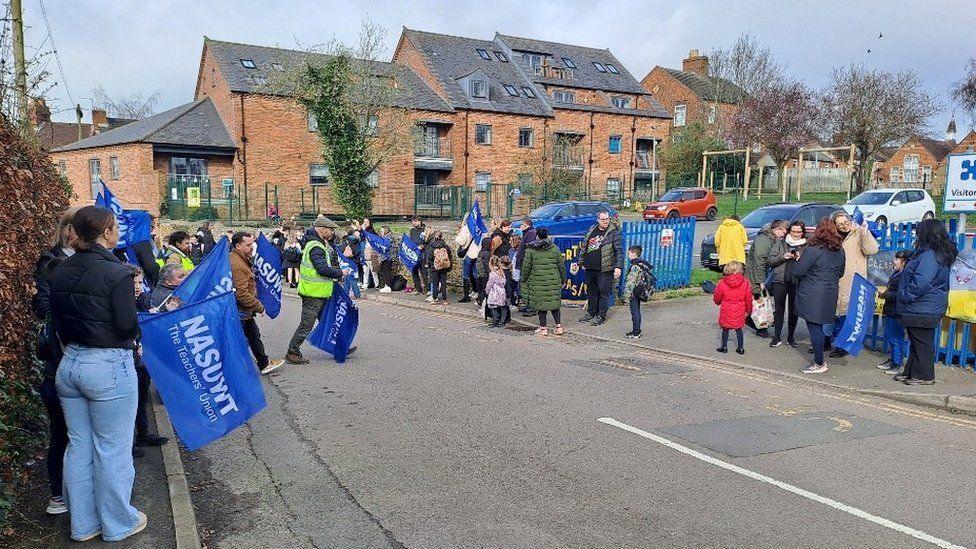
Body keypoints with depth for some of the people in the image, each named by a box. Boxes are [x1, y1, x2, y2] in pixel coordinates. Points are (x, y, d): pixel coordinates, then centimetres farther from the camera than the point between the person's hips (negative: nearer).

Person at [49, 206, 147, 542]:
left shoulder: (60, 272, 4)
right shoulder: (116, 273, -17)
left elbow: (56, 318, 9)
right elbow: (128, 325, -17)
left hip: (69, 364, 7)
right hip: (109, 367, -7)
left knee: (78, 447, 17)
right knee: (112, 450, 7)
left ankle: (83, 524, 30)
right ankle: (118, 524, 22)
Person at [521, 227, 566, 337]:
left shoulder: (530, 250, -2)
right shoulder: (554, 248, 4)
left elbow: (526, 267, -1)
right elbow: (561, 266, 7)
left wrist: (524, 281, 11)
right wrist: (563, 280, 17)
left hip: (537, 282, -2)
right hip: (554, 281, 2)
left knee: (541, 303, 4)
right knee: (554, 303, 11)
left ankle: (543, 328, 7)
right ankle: (558, 326, 9)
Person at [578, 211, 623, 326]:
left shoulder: (614, 233, -6)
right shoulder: (591, 230, 11)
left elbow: (619, 251, -9)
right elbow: (584, 246, 20)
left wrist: (618, 266, -17)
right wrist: (582, 262, 20)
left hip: (605, 269, -6)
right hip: (590, 268, 6)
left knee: (603, 292, -1)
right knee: (591, 291, 15)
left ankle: (601, 316, 8)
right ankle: (591, 313, 29)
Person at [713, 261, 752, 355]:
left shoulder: (722, 283, -10)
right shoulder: (745, 283, -6)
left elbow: (717, 298, 1)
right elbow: (748, 299, 2)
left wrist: (718, 302, 25)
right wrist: (748, 310, 17)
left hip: (726, 311, -2)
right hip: (739, 312, 2)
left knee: (725, 329, 11)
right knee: (738, 329, 13)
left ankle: (724, 347, 16)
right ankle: (740, 348, 17)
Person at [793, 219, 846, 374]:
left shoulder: (813, 249, -16)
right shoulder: (840, 250, 8)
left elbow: (798, 271, -16)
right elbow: (840, 273, 19)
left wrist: (798, 261, 2)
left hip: (813, 296, -7)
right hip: (830, 293, 7)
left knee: (814, 327, -2)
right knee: (819, 326, 18)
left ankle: (819, 364, 3)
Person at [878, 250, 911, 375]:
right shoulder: (896, 274, 13)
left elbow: (898, 295, -25)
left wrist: (885, 294, -17)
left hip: (897, 313, -10)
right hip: (890, 312, 10)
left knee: (896, 338, -3)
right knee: (888, 336, 17)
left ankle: (898, 363, 6)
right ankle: (892, 359, 28)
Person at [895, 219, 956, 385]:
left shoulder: (929, 255, -22)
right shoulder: (940, 255, 13)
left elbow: (920, 283, -28)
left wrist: (906, 296, -15)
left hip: (922, 311, -10)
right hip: (924, 309, 10)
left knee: (922, 343, 1)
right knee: (917, 342, 16)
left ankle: (924, 376, 11)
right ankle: (911, 372, 25)